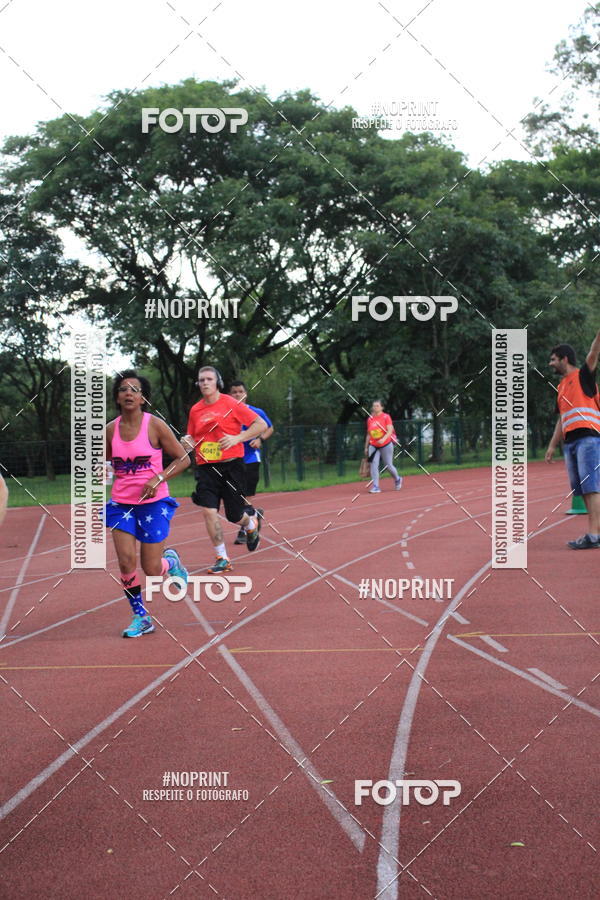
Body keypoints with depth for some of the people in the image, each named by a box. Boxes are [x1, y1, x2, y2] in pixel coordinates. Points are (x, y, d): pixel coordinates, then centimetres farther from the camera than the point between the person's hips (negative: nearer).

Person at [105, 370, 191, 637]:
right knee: (126, 561, -9)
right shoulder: (111, 429, 1)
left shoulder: (155, 425, -8)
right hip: (121, 502, 3)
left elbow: (183, 459, -3)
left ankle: (171, 561, 34)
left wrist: (158, 478, -16)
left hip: (153, 502, -3)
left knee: (151, 569, -3)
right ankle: (140, 616, 9)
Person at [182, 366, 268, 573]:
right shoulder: (195, 410, 8)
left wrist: (237, 438, -17)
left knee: (234, 516, 2)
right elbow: (192, 438, 22)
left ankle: (251, 521, 40)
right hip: (206, 468, 3)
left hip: (230, 465, -3)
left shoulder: (231, 404, -5)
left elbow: (261, 424, -5)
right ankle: (222, 559, -2)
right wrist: (187, 442, -3)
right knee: (209, 511, -12)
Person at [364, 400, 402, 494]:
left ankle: (397, 479, 33)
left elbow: (390, 431, -13)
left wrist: (383, 439, -30)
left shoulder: (386, 417, -5)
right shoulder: (370, 419, 7)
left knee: (388, 465, 5)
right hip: (373, 446, 3)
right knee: (373, 465, -12)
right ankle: (375, 487, -12)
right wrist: (366, 447, 14)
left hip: (386, 445, -3)